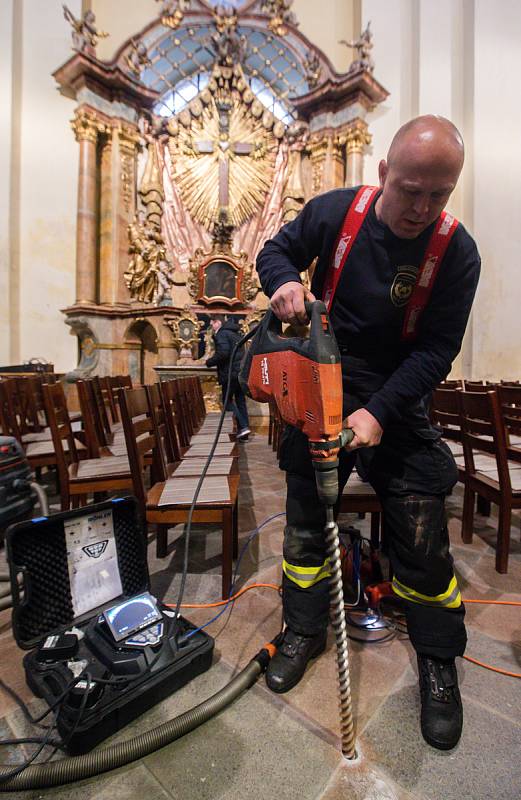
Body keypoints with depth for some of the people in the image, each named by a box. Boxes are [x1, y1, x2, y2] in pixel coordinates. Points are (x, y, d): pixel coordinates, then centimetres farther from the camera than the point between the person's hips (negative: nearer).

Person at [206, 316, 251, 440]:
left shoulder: (221, 334, -8)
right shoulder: (235, 333, 21)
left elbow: (223, 353, -22)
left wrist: (209, 362, -8)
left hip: (231, 372, -8)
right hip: (242, 371, 8)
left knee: (227, 400, 1)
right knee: (240, 400, 11)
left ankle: (243, 426, -10)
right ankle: (244, 428, 12)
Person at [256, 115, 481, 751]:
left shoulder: (457, 252, -10)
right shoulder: (334, 211, -6)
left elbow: (436, 349, -12)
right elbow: (276, 249, 9)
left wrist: (379, 412, -24)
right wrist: (283, 282, -16)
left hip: (397, 395, 0)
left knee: (422, 528, -1)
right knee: (306, 514, 7)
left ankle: (438, 660, 26)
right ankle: (303, 630, 31)